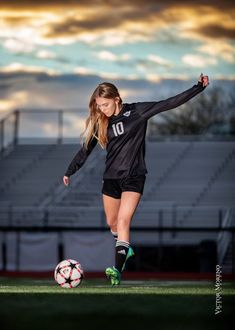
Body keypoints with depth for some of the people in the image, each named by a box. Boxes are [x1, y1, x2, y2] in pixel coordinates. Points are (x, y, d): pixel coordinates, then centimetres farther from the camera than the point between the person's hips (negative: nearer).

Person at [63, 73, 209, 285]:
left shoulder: (136, 112, -7)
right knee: (112, 222, 14)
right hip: (111, 178, 5)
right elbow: (85, 149, 14)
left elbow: (170, 103, -9)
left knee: (123, 221, -19)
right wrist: (69, 172, 16)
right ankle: (126, 249, 43)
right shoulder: (100, 123, 4)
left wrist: (199, 87, -14)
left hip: (133, 176, -5)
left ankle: (118, 270, -27)